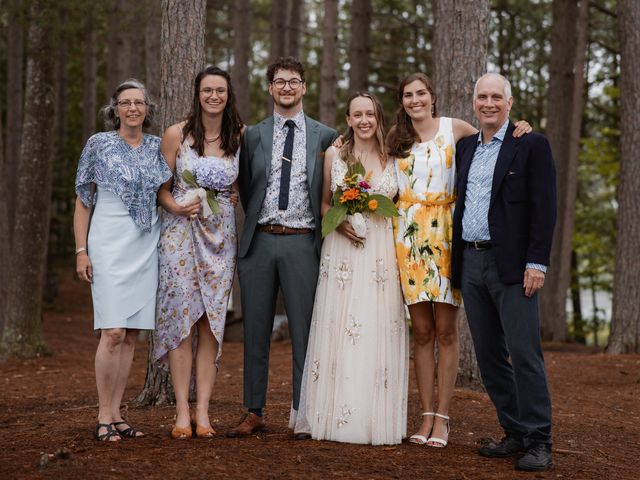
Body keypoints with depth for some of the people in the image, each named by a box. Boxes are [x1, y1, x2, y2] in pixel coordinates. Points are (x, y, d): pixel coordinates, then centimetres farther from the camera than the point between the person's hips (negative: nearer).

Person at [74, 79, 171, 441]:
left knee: (131, 335, 5)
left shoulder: (157, 147, 9)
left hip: (147, 248, 4)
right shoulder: (99, 144, 0)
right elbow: (83, 202, 2)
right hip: (110, 246, -4)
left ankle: (117, 415, 12)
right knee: (113, 333, -12)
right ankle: (104, 418, -3)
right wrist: (81, 251, -4)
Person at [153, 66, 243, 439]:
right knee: (182, 317, -5)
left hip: (221, 234, 2)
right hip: (181, 231, -2)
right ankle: (182, 412, -1)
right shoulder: (176, 135, -1)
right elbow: (161, 187, 3)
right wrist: (177, 207, -15)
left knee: (211, 322, 0)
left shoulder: (241, 136, 4)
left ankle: (203, 411, 3)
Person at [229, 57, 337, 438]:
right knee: (256, 330, 6)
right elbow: (245, 189, 13)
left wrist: (322, 234, 1)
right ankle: (254, 412, 14)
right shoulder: (253, 135, 9)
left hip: (302, 243, -2)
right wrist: (258, 225, 6)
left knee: (304, 331, 1)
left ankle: (303, 413, 9)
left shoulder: (325, 137, 5)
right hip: (259, 242, 2)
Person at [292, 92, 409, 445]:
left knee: (379, 333, -2)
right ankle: (336, 417, 5)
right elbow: (324, 203, 13)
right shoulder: (333, 155, 8)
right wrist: (340, 224, -6)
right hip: (342, 253, 0)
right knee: (338, 332, -2)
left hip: (382, 253, 0)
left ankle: (379, 420, 4)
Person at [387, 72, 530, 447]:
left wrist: (517, 130, -5)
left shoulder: (454, 128, 3)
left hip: (445, 233, -2)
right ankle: (427, 416, 8)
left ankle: (442, 418, 3)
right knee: (422, 330, 3)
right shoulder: (396, 136, 12)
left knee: (446, 330, -3)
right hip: (409, 235, 2)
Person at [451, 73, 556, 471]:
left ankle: (539, 443, -3)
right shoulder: (465, 148, 16)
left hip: (511, 265, -6)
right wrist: (455, 262, 12)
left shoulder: (532, 145, -2)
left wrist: (537, 263, -14)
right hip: (471, 263, 6)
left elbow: (545, 208, -8)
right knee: (489, 356, 9)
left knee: (525, 353, -8)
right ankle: (516, 434, 17)